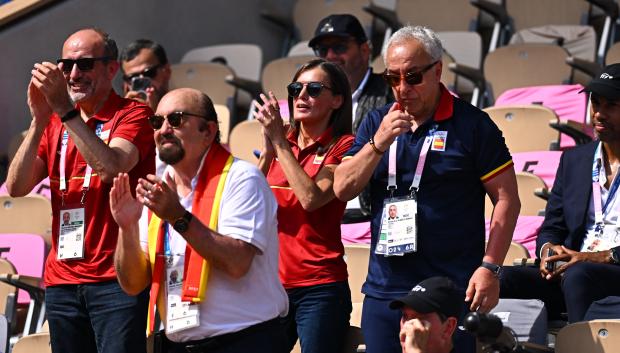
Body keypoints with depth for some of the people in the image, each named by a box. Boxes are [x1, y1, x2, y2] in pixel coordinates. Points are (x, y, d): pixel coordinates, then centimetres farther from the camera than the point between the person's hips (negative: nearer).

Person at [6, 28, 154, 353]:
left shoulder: (132, 115, 1)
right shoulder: (54, 123, 17)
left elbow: (111, 168, -19)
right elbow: (16, 187, 3)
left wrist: (65, 110, -19)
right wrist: (39, 120, -7)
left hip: (117, 278, -5)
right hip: (62, 279, 5)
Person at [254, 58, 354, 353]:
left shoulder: (341, 146, -3)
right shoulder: (280, 143, 12)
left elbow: (312, 198, -19)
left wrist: (280, 143, -14)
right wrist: (269, 149, -11)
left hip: (319, 287, -5)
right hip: (272, 283, 5)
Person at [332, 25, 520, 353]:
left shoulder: (472, 124, -2)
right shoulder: (376, 123, 12)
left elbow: (507, 199, -3)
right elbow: (343, 189, 3)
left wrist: (490, 267, -11)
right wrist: (378, 144, -12)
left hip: (452, 290, -4)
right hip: (384, 288, 4)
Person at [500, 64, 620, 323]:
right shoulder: (574, 160, 21)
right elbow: (551, 227, 21)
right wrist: (548, 250, -3)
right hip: (568, 271, 5)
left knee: (578, 275, -38)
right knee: (508, 279, -23)